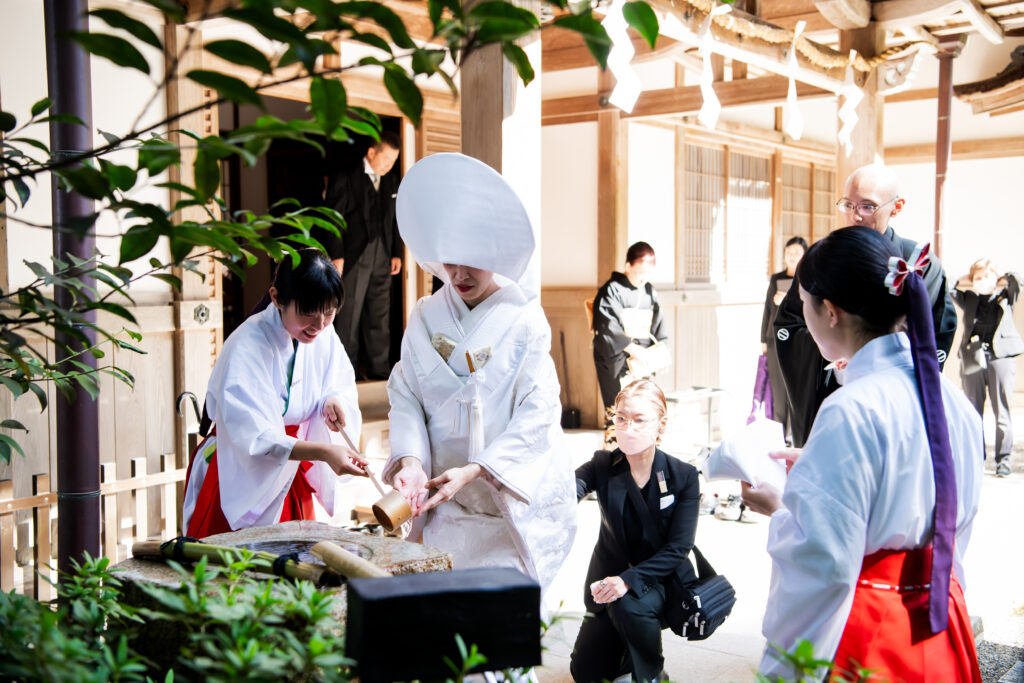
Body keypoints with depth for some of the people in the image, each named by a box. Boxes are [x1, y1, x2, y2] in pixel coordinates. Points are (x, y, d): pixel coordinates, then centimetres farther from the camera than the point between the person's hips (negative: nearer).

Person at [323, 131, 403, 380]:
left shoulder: (392, 182, 13)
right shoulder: (346, 178, -4)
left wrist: (396, 253, 12)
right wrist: (336, 255, -12)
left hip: (381, 257, 5)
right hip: (353, 255, -5)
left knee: (380, 315, 7)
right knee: (348, 314, -2)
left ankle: (378, 366, 15)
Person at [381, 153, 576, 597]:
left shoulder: (525, 322, -8)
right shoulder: (426, 317, 3)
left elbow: (536, 417, -13)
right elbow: (405, 397, 1)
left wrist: (472, 471, -21)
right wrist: (410, 459, -16)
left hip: (515, 499, -3)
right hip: (446, 501, 3)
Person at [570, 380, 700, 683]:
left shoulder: (683, 476, -14)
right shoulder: (603, 466, -10)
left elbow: (678, 547, -17)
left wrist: (630, 579, -30)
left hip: (661, 581, -2)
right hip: (610, 577, 3)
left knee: (628, 605, -34)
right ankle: (623, 647, 31)